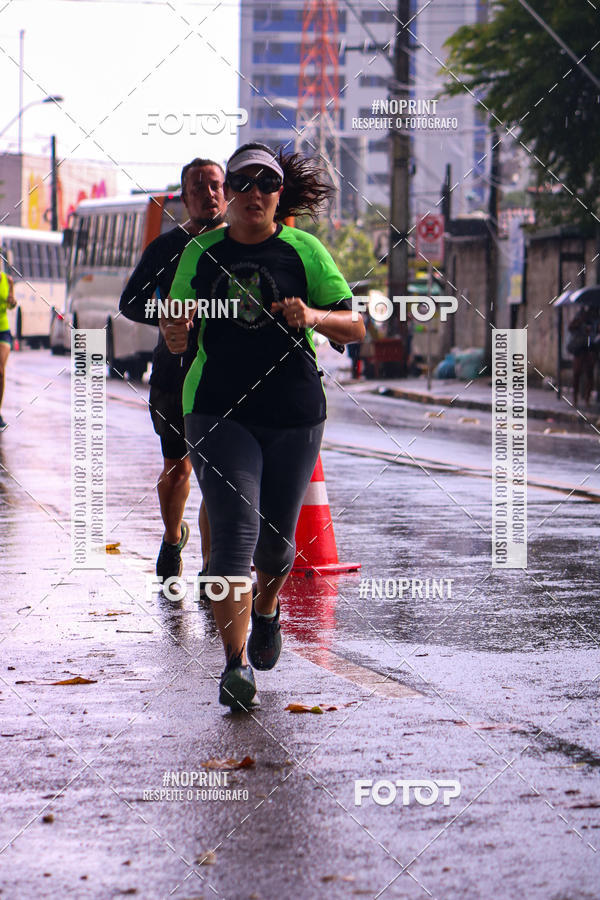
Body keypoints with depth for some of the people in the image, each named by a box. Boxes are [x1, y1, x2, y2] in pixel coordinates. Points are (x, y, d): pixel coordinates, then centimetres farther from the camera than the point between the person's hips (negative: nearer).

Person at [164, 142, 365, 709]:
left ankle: (267, 610, 43)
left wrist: (314, 316, -18)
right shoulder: (200, 252, 7)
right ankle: (235, 664, -18)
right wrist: (175, 335, -10)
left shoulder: (304, 251, 3)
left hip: (294, 413, 1)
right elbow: (178, 338, 14)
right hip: (218, 412, 0)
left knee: (276, 539, 8)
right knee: (235, 529, -16)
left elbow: (354, 328, 3)